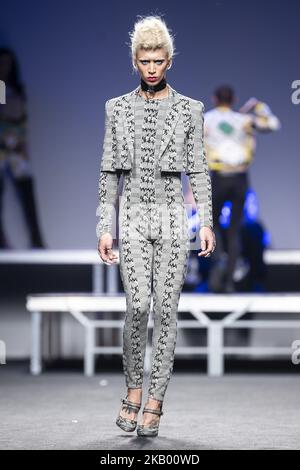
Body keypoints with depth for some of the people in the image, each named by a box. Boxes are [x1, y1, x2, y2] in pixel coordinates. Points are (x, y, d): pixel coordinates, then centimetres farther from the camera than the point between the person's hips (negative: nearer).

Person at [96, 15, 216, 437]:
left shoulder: (189, 110, 6)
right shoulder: (118, 109, 8)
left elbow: (198, 170, 5)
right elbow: (110, 172, 8)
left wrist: (207, 222, -4)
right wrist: (105, 228, 2)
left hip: (173, 215, 0)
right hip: (134, 216, 0)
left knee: (166, 308, -3)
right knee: (138, 304, -13)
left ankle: (155, 402, 4)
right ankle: (133, 389, 7)